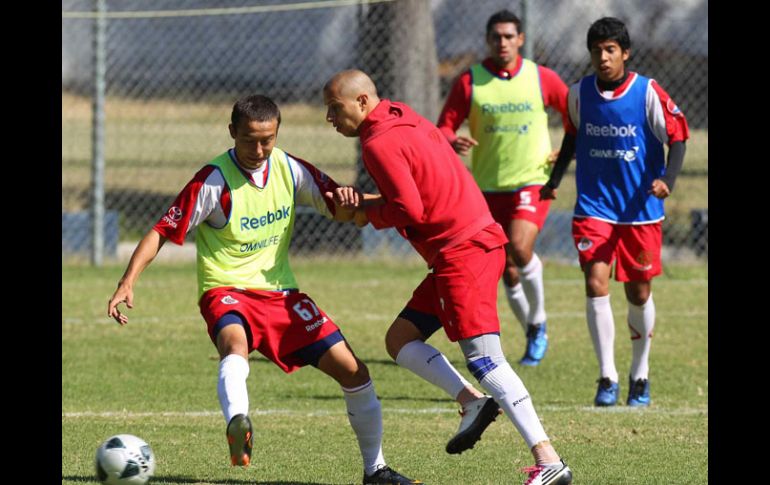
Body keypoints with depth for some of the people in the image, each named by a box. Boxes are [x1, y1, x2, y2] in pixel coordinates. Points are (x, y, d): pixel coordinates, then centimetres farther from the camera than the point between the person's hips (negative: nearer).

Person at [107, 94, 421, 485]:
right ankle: (237, 424, -65)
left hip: (279, 291, 5)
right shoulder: (214, 180, -14)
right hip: (228, 291, -5)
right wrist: (127, 284, -25)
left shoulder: (290, 170, 0)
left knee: (351, 369, -2)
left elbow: (344, 211, 6)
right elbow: (162, 232, -13)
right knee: (235, 343, -40)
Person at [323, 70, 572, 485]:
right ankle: (472, 402, -2)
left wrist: (369, 214, 0)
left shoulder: (379, 144, -11)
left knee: (484, 360, -14)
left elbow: (410, 210, -18)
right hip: (479, 238, 10)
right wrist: (366, 203, 10)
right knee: (400, 340, 13)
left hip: (461, 252, -10)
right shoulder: (405, 121, 18)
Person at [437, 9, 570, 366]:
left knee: (519, 248, -25)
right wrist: (453, 142, -25)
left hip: (532, 182, -2)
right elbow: (443, 128, -3)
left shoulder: (542, 79, 0)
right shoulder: (469, 82, -1)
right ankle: (534, 337, 26)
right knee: (508, 271, 6)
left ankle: (538, 325, -4)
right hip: (488, 188, 2)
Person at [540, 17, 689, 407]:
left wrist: (667, 179, -22)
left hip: (640, 210, -1)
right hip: (593, 207, 1)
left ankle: (640, 375, 28)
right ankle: (607, 378, -10)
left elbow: (677, 139, -6)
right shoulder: (579, 93, 0)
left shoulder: (648, 93, -10)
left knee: (639, 293, 8)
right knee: (596, 284, -14)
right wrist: (555, 180, 11)